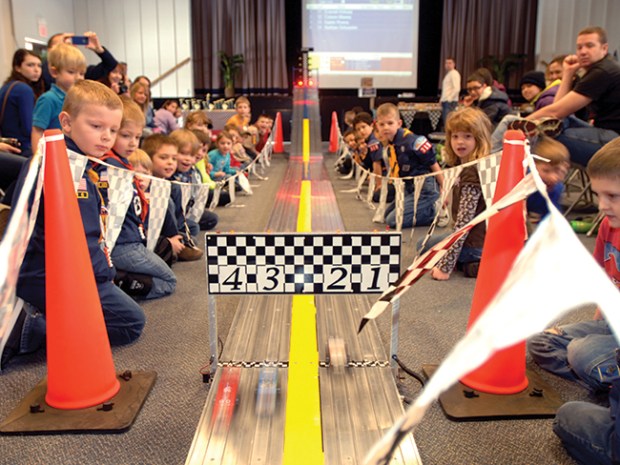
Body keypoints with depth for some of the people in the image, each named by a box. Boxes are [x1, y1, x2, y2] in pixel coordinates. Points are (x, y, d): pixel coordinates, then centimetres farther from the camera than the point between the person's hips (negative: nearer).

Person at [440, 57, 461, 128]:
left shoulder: (454, 74, -8)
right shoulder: (448, 74, 20)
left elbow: (456, 89, -18)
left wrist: (449, 99, -21)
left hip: (450, 102, -9)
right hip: (445, 101, 9)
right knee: (445, 121, 7)